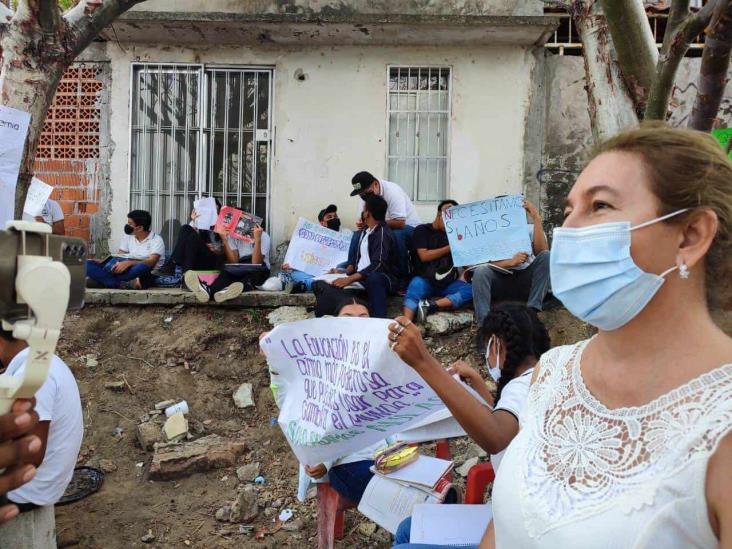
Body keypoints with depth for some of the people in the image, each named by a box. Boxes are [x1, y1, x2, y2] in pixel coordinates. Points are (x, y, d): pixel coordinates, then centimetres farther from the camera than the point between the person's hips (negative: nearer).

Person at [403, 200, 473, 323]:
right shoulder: (422, 230, 8)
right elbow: (424, 256, -6)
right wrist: (450, 247, -8)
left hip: (449, 282, 3)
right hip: (426, 279, -3)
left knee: (472, 290, -26)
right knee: (416, 284, -37)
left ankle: (431, 305, -41)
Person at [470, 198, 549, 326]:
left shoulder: (531, 228, 8)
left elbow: (541, 252, -14)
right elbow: (486, 263, -9)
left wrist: (537, 219, -17)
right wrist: (511, 262, -26)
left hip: (526, 282, 1)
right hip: (501, 280, -1)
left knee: (546, 256, -22)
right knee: (481, 271, -30)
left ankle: (532, 310, -28)